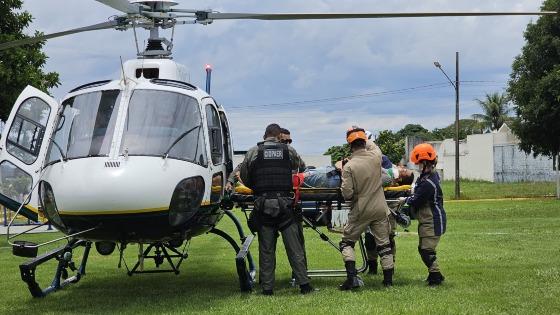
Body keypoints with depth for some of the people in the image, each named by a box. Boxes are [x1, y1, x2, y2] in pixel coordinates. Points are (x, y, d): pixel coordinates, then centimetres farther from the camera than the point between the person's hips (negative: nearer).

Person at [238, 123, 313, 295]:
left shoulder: (253, 152, 3)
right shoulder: (289, 151, 4)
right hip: (284, 204, 0)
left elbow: (243, 176, 7)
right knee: (294, 247, 5)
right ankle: (304, 284, 5)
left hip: (263, 205, 0)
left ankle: (267, 287, 6)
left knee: (266, 249, 6)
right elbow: (301, 167, 12)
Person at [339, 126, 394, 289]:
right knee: (384, 244, 13)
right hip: (380, 209, 3)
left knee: (346, 242, 11)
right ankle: (388, 279, 16)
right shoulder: (375, 157, -6)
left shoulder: (349, 166, -16)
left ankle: (352, 277, -3)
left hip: (361, 211, -3)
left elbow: (347, 194, -17)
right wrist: (363, 139, 31)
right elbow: (373, 146, 20)